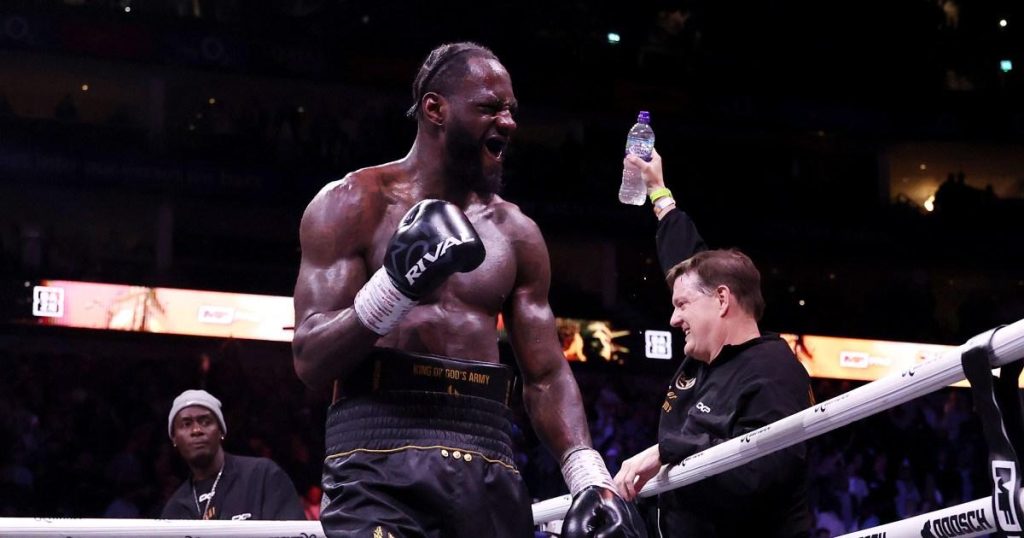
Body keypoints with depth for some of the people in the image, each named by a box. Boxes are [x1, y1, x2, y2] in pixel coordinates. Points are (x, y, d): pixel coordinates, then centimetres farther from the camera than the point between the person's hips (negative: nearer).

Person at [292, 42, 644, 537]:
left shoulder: (516, 233, 14)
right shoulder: (351, 204, 1)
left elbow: (545, 376, 13)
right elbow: (310, 362, -5)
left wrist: (589, 477, -2)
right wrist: (395, 285, -19)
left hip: (488, 464, 4)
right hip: (379, 460, -4)